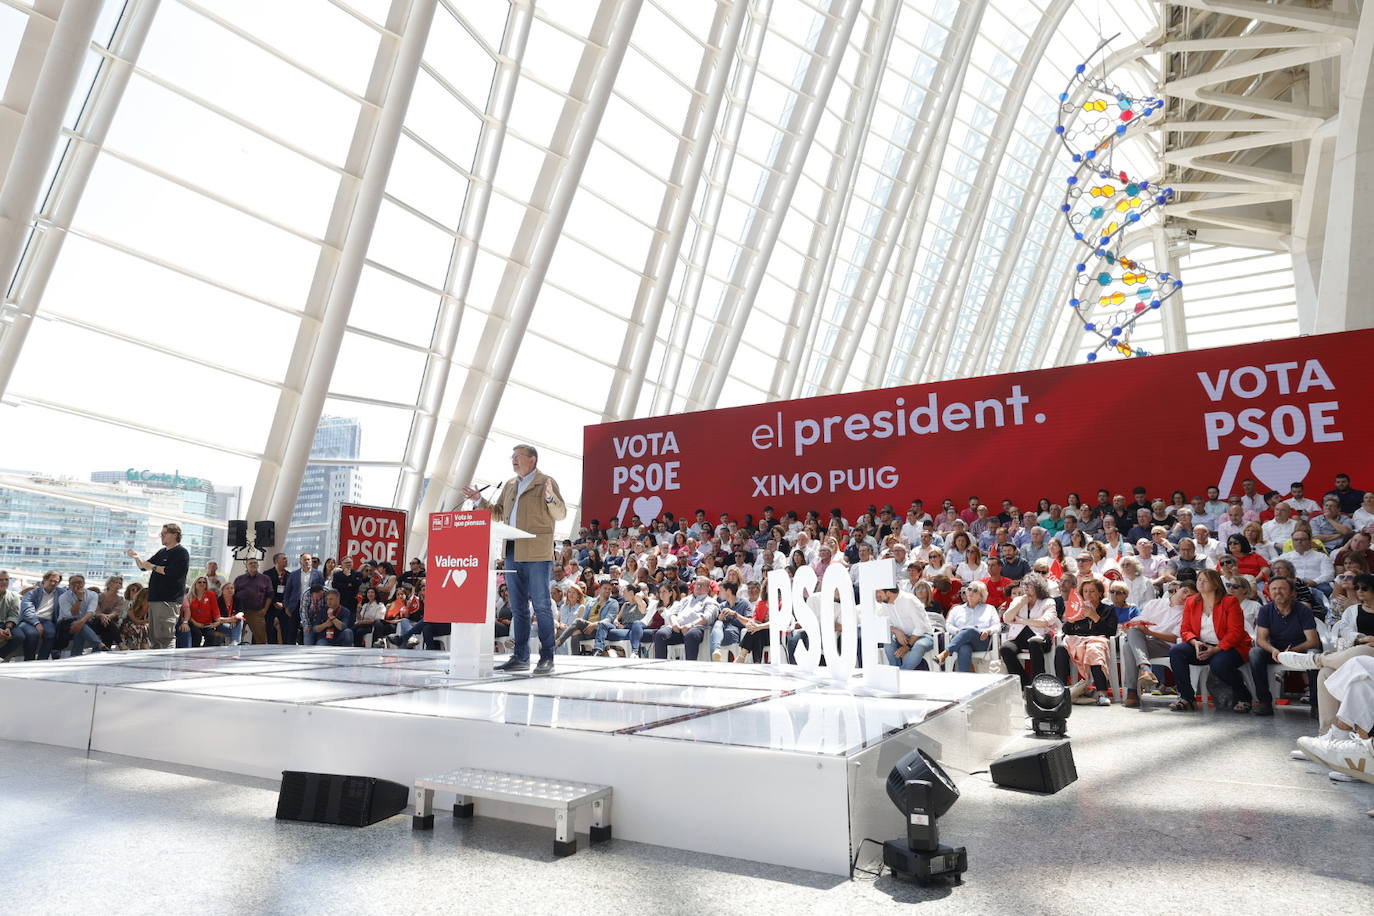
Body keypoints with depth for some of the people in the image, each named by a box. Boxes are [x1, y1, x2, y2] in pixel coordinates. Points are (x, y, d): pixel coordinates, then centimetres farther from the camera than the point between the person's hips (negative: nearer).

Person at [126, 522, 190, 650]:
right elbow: (143, 566, 29)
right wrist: (136, 558, 10)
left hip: (169, 601, -9)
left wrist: (153, 567, -9)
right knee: (153, 636, 11)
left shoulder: (181, 553, -6)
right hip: (154, 599, 10)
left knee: (165, 637, -14)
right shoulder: (162, 552, 22)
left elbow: (171, 572, -20)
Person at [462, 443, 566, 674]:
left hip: (537, 554, -7)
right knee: (518, 608, 12)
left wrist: (550, 497, -27)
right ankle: (520, 657, 19)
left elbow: (561, 514, -9)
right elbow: (497, 514, 24)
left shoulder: (546, 482, -3)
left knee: (542, 607, -3)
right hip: (513, 554, 7)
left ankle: (547, 658, 2)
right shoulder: (509, 485, 18)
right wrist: (479, 500, 13)